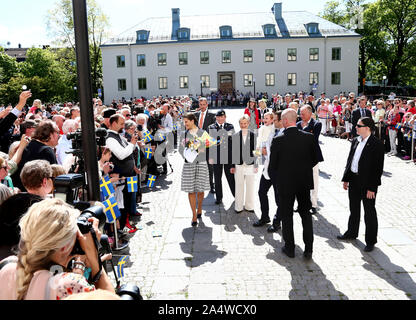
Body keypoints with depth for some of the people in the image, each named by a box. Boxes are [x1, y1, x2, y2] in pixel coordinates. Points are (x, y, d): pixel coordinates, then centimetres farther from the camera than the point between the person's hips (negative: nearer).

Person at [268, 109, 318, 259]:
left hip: (285, 182, -3)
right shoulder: (309, 137, -7)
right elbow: (315, 159, 3)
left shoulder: (278, 141, -16)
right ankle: (308, 249, 18)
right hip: (305, 182, 3)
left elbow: (273, 165, -8)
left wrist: (271, 174, 13)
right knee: (306, 214, 15)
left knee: (287, 215, 12)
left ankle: (290, 248, 21)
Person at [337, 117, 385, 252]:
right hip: (354, 180, 7)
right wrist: (346, 179, 10)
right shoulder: (355, 141, 6)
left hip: (367, 183, -7)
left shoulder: (377, 145, -15)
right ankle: (351, 233, 38)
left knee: (369, 212, 7)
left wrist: (372, 188, -17)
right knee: (354, 209, 20)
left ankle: (371, 241, 21)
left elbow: (378, 168, -16)